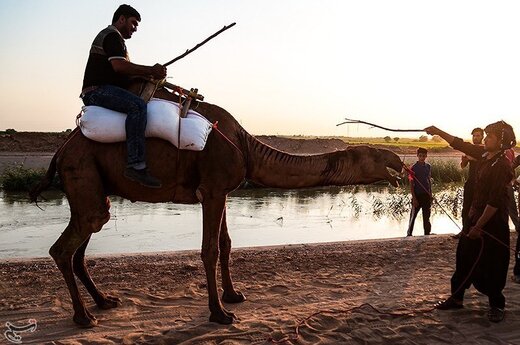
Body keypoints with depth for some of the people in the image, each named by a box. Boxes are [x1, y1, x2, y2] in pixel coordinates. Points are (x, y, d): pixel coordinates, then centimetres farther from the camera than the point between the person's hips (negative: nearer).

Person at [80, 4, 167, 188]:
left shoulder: (112, 37, 31)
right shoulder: (112, 35, -3)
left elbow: (124, 72, 24)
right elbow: (119, 66, -20)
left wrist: (150, 73, 12)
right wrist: (150, 70, -12)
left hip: (97, 93, 11)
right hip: (98, 90, -11)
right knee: (138, 106, -31)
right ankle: (136, 166, -42)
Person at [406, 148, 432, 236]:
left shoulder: (428, 167, 6)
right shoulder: (413, 168, -8)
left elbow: (429, 181, 13)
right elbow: (411, 184, -9)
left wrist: (430, 195, 10)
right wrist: (414, 198, -14)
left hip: (426, 195, 4)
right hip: (417, 195, -4)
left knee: (426, 216, 10)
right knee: (413, 215, 2)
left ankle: (427, 234, 19)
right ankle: (409, 234, 12)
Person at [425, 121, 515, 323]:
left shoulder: (501, 166, -21)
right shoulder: (484, 155, 2)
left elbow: (495, 202, -23)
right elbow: (460, 145, 13)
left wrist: (479, 226, -20)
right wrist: (439, 132, 8)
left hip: (492, 221, -8)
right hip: (475, 215, 8)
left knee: (490, 265, 4)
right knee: (464, 257, 12)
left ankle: (497, 305, 22)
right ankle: (456, 298, 24)